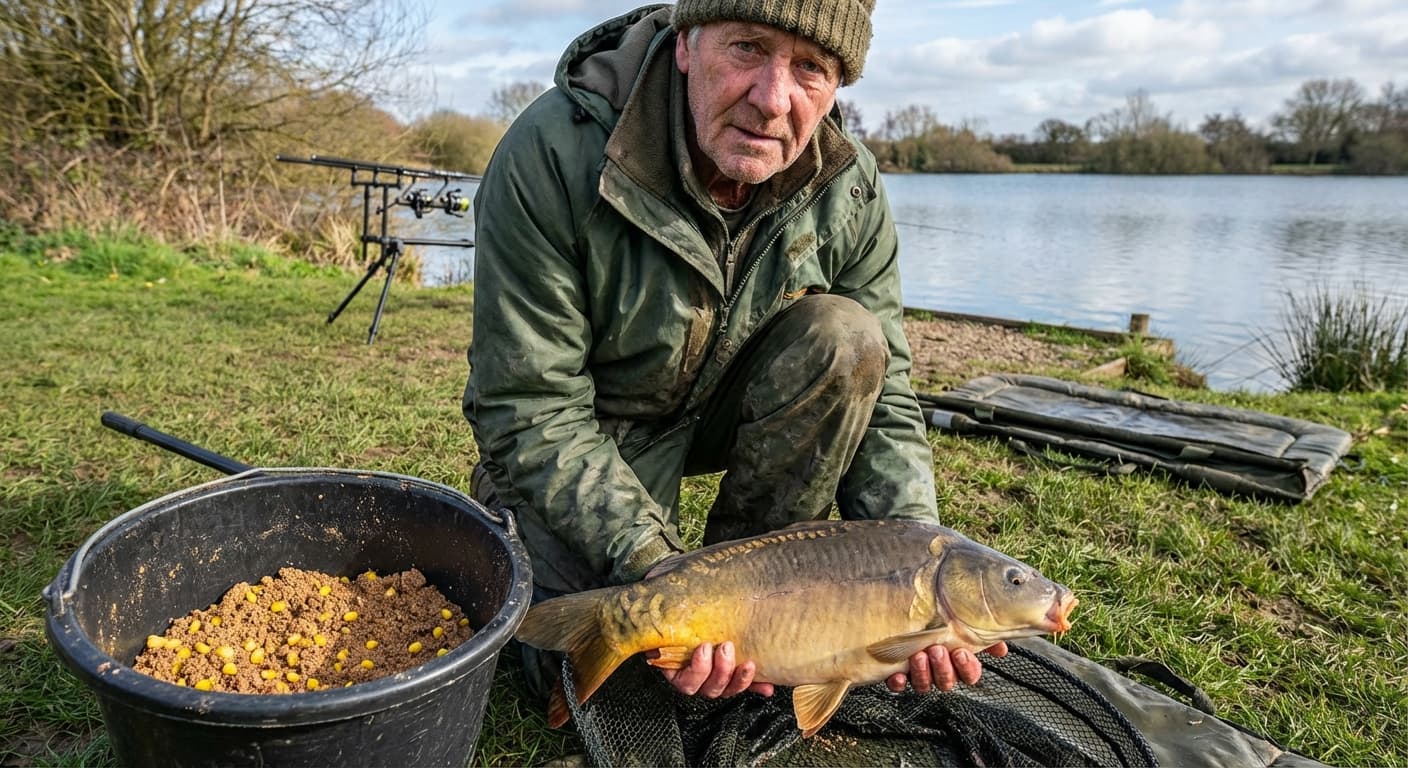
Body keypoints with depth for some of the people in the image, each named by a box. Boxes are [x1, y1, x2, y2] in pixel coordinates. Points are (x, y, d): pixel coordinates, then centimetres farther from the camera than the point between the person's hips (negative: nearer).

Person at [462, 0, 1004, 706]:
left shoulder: (848, 186, -16)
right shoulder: (552, 153, -29)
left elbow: (882, 390, -11)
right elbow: (528, 413, -27)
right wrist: (655, 572, -37)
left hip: (722, 408, 4)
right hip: (576, 438, -3)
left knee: (843, 336, -23)